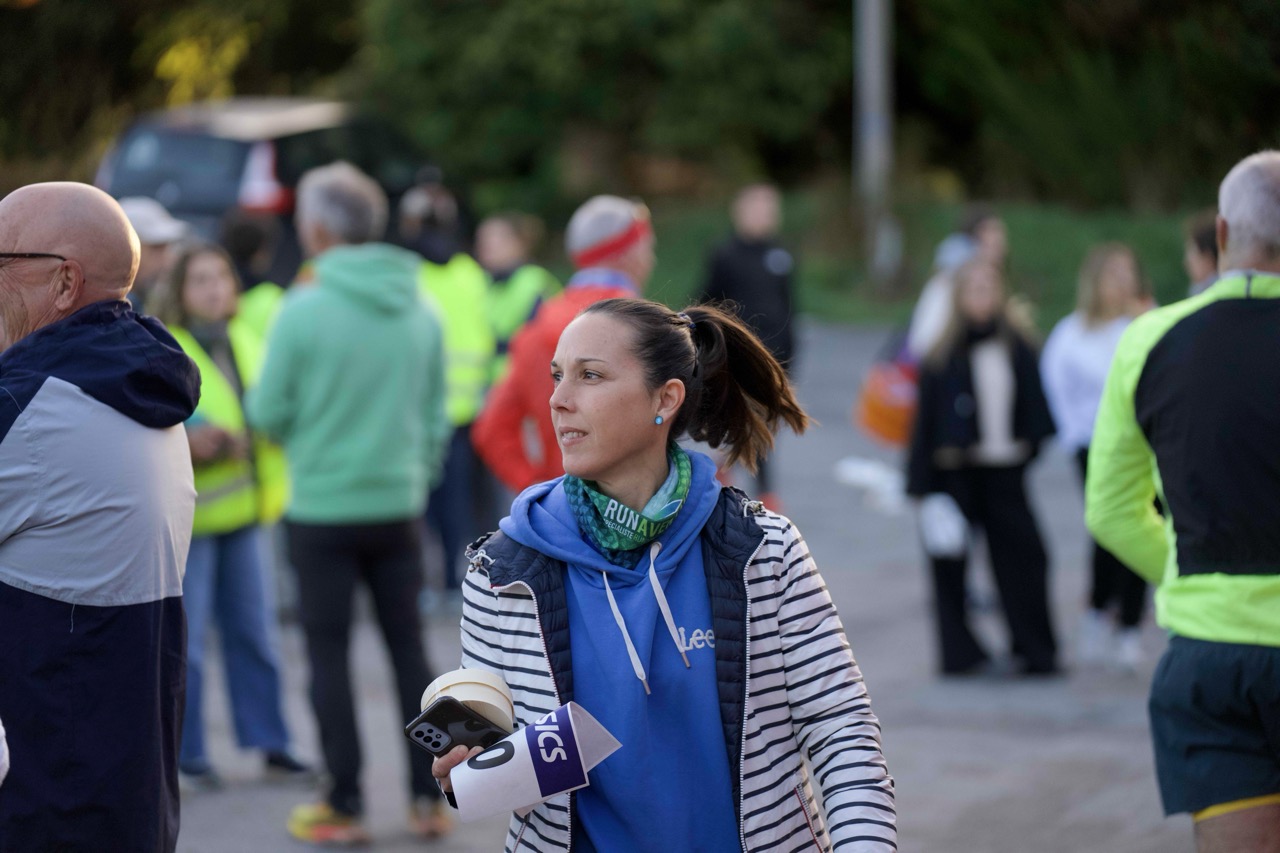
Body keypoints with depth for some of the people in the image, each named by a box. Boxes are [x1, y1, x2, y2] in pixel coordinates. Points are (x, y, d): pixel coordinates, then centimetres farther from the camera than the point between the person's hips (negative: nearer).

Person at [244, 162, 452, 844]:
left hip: (323, 512, -4)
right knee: (409, 650, 13)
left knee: (329, 656, 6)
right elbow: (436, 413, 7)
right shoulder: (420, 310, 1)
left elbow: (269, 412, -8)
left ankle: (344, 807, 9)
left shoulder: (302, 313, -14)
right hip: (399, 506, 4)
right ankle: (428, 800, 15)